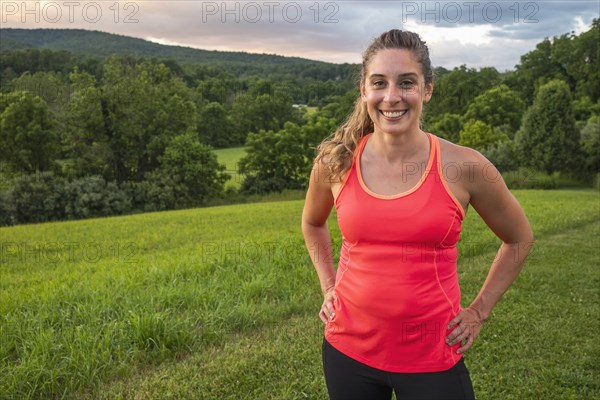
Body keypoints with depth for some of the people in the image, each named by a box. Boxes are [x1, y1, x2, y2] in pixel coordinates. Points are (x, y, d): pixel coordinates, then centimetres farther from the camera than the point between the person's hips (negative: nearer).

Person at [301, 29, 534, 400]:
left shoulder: (463, 167, -12)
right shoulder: (335, 162, -7)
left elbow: (519, 238, 5)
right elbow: (312, 224, 14)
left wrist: (479, 311, 3)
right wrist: (329, 287, 7)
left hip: (433, 357, -2)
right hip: (348, 350, 2)